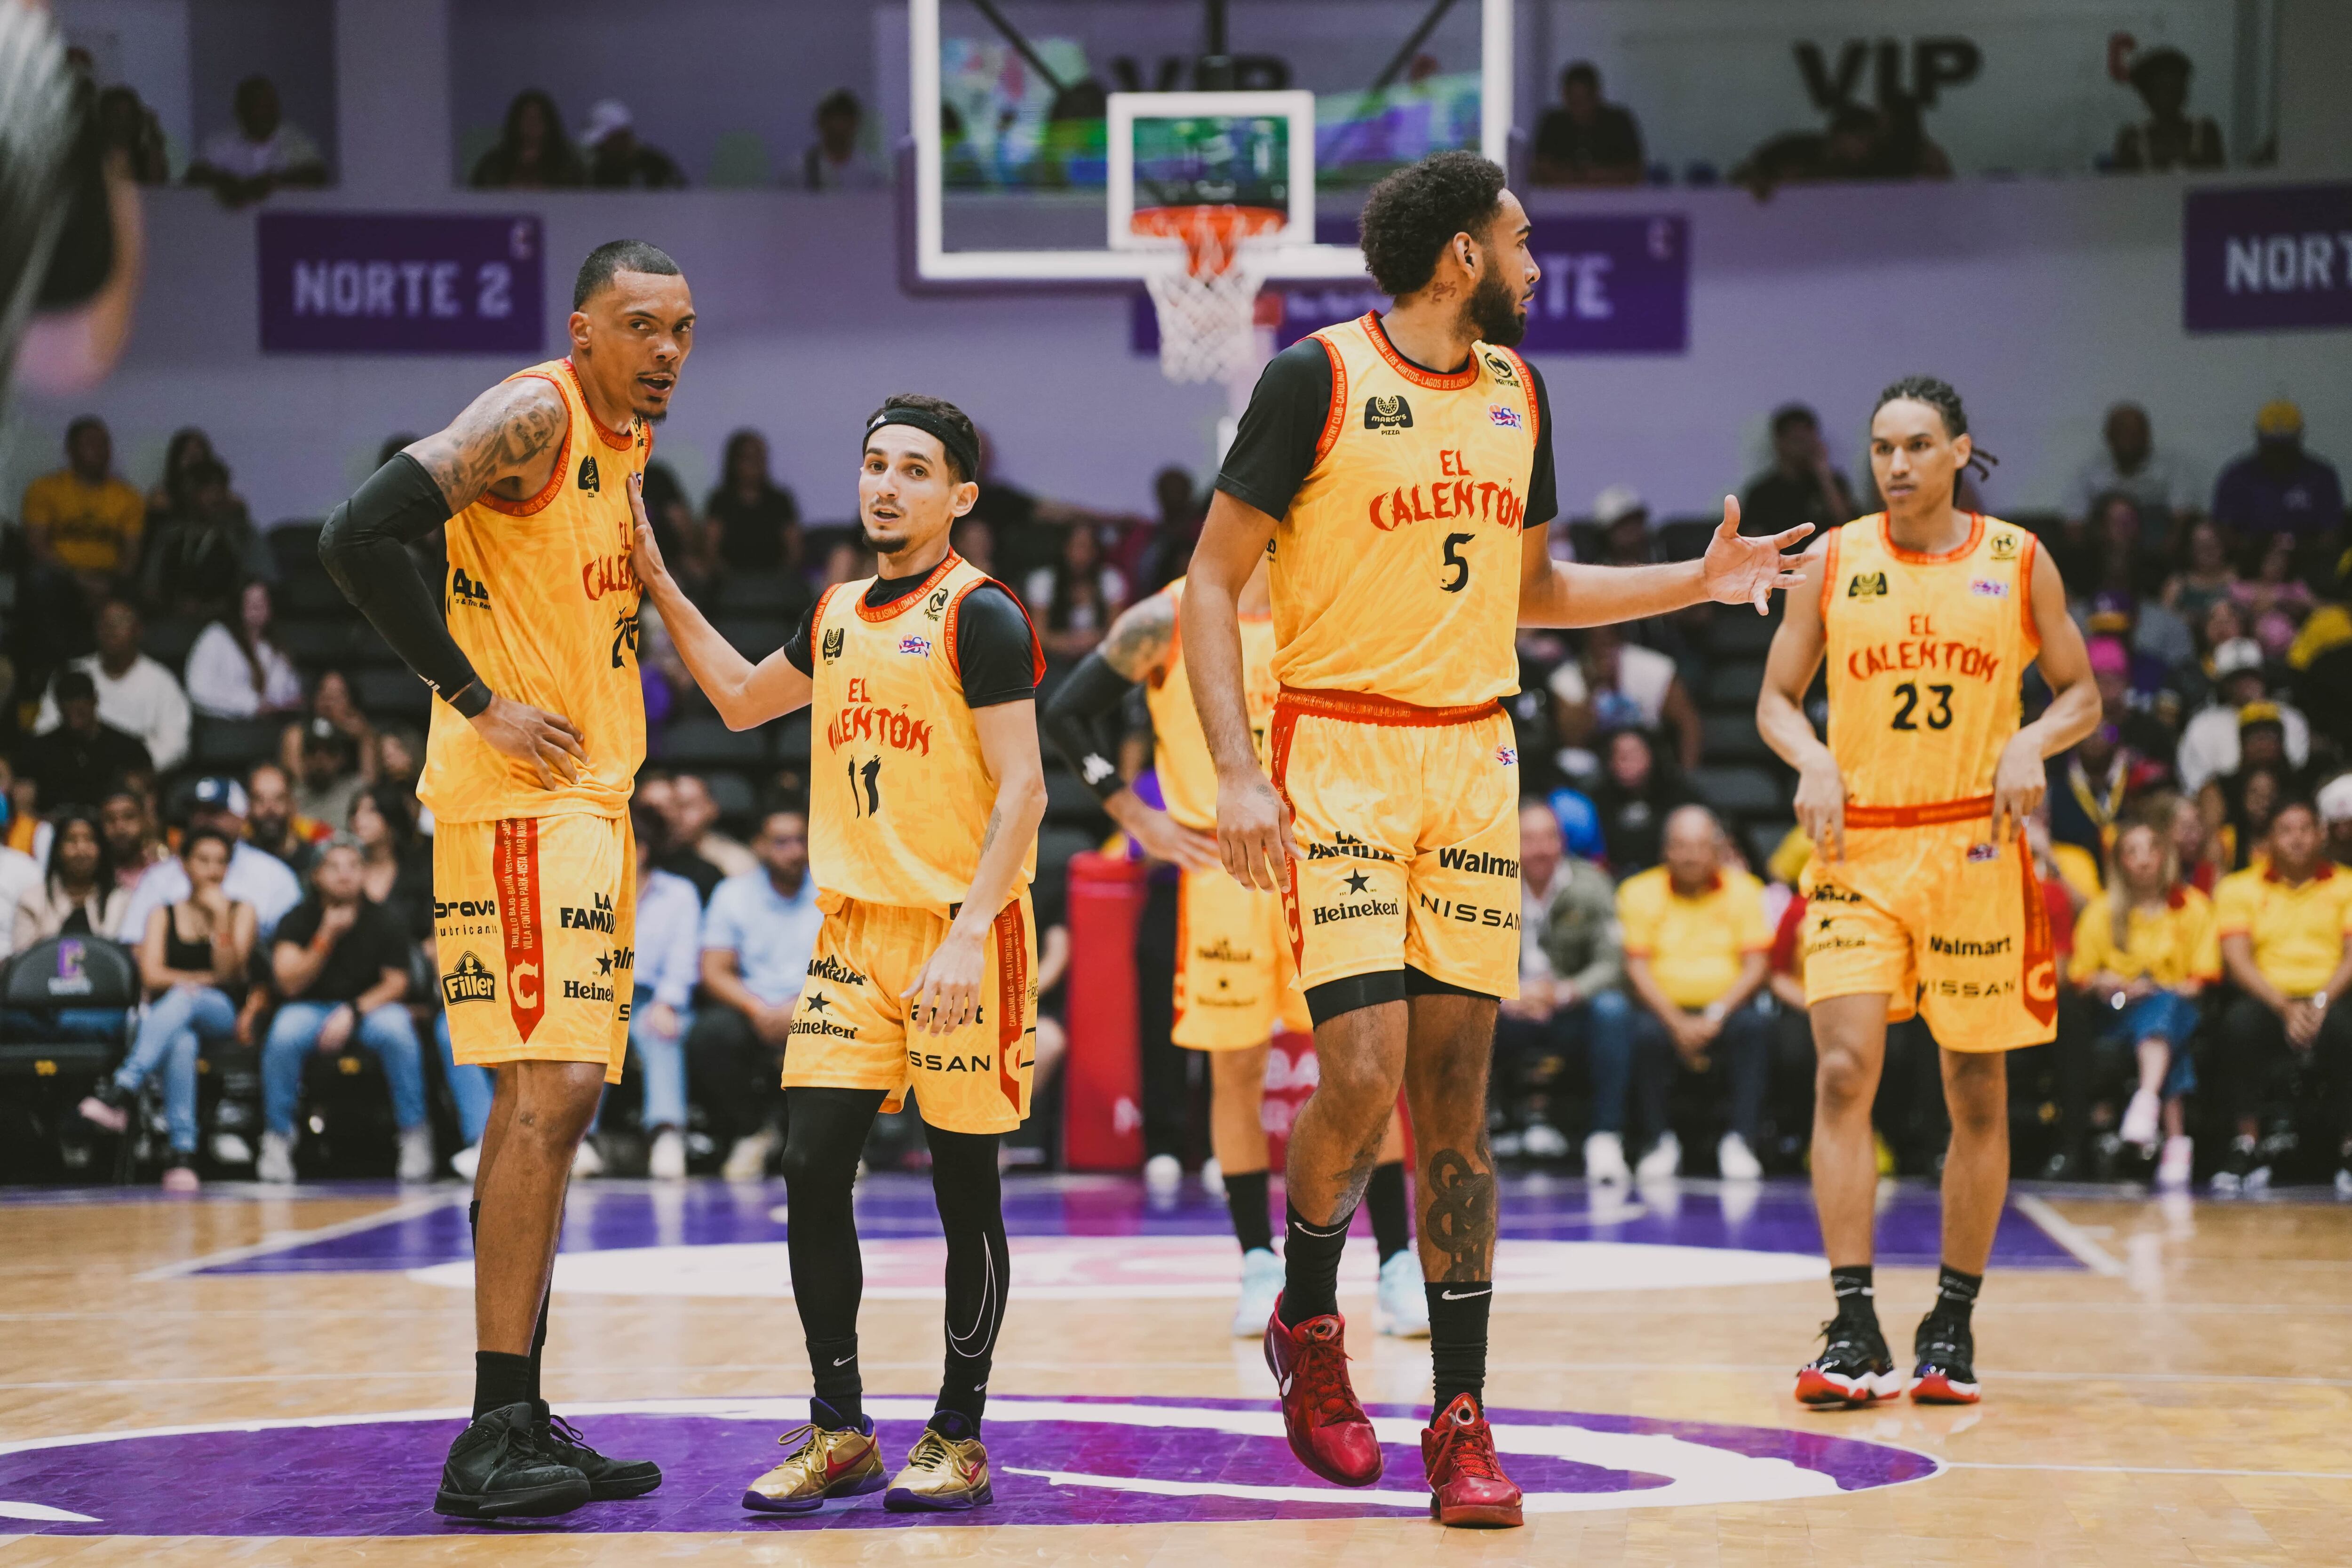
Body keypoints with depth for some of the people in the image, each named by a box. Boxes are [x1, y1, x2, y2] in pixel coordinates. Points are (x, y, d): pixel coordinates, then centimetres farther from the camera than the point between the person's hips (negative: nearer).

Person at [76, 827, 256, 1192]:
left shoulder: (241, 911, 16)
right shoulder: (163, 915, 19)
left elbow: (229, 973, 0)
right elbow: (153, 975, 2)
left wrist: (220, 918, -9)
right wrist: (208, 978, -6)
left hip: (221, 1015, 0)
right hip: (168, 1020, 1)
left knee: (183, 999, -39)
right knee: (181, 1042, -40)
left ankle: (122, 1092, -54)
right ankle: (183, 1154, -51)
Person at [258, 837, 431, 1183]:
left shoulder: (382, 921, -4)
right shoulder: (298, 920, -5)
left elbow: (396, 983, -4)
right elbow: (290, 983, -13)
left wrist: (353, 1012, -20)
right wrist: (327, 937, -25)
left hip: (372, 1006, 0)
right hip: (311, 1008, 0)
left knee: (396, 1030, -34)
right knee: (285, 1034, -34)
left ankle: (414, 1135, -20)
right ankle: (277, 1136, -16)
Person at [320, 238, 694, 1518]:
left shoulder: (631, 440, 16)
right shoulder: (533, 417, -13)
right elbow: (359, 537, -23)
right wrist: (478, 701, -19)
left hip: (588, 798, 10)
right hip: (517, 801, -10)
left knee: (548, 1102, 10)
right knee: (550, 1091, -16)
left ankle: (518, 1423, 16)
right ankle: (493, 1437, -16)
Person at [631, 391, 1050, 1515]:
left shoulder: (981, 617, -8)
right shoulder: (837, 617, 13)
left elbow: (1021, 791, -14)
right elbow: (741, 701, 30)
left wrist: (966, 938, -22)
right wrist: (658, 587, 22)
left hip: (963, 933, -6)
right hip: (853, 929, 6)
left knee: (964, 1190, 1)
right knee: (812, 1171, 0)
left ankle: (959, 1437, 12)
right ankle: (838, 1433, 11)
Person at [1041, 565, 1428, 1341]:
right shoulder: (1169, 621, -4)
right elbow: (1069, 714, 1)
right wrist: (1137, 818, -1)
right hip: (1222, 864, -2)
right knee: (1237, 1068, 2)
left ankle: (1398, 1265, -1)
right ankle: (1258, 1266, 12)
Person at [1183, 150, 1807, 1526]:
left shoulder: (1515, 390, 12)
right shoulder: (1320, 378, -8)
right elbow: (1212, 582, -7)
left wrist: (1700, 582, 14)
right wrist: (1239, 772, -17)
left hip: (1474, 762, 5)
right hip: (1339, 753, -5)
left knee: (1457, 1092, 3)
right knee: (1366, 1074, -16)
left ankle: (1463, 1421, 6)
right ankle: (1307, 1323, 12)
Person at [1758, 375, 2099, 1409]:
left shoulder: (2018, 562, 3)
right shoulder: (1834, 561, 4)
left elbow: (2080, 696, 9)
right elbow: (1776, 699, 9)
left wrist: (2032, 744, -12)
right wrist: (1812, 761, -11)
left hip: (1977, 848, 0)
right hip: (1858, 848, 0)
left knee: (1977, 1093, 5)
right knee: (1844, 1070, -14)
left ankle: (1952, 1324, 18)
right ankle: (1854, 1327, -13)